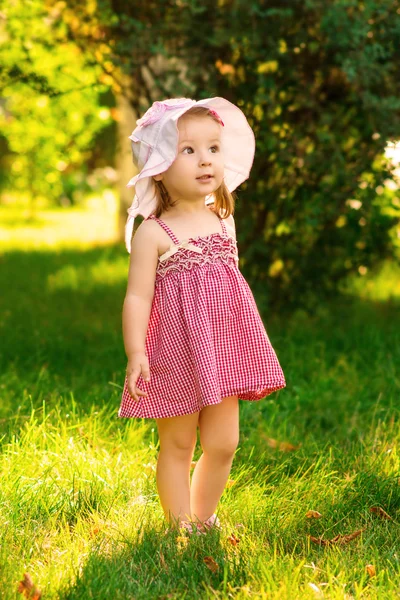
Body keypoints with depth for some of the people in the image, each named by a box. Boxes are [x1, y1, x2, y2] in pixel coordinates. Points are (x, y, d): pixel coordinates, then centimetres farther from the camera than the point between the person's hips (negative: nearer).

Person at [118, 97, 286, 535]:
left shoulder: (223, 221, 6)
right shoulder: (153, 233, -12)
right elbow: (137, 297, -15)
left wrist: (249, 344, 20)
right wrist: (135, 353, -23)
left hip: (223, 351, 6)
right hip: (176, 353, -5)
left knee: (222, 445, 10)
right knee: (177, 447, 7)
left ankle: (204, 518, 28)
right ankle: (180, 526, 18)